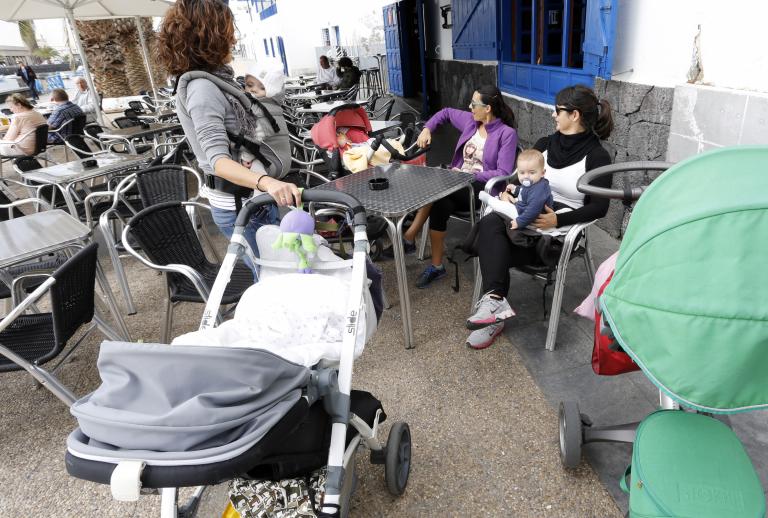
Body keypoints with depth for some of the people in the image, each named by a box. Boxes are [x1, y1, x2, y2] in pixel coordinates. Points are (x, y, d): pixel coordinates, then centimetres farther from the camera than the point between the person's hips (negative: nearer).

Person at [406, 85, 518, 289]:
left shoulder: (507, 133, -8)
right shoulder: (470, 120, 10)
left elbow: (503, 173, -14)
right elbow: (446, 113, 28)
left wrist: (469, 175, -20)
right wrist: (427, 128, 11)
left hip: (483, 187, -5)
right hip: (459, 181, 5)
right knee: (441, 204, -30)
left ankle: (408, 239, -15)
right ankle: (436, 266, -23)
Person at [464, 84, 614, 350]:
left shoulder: (597, 156, -4)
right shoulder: (545, 144, 13)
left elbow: (599, 207, -10)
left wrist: (557, 220, -25)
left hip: (562, 226, -5)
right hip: (528, 212, 5)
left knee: (491, 245, -28)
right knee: (489, 225, -29)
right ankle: (496, 301, -31)